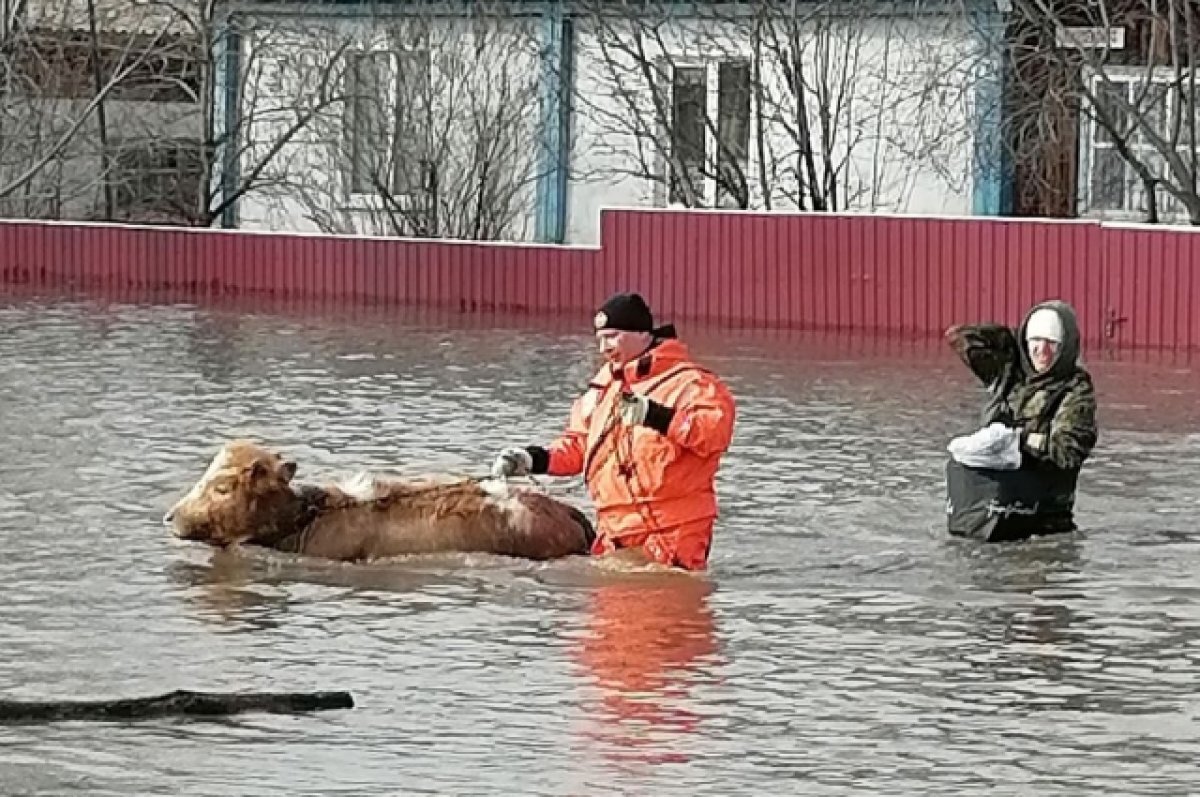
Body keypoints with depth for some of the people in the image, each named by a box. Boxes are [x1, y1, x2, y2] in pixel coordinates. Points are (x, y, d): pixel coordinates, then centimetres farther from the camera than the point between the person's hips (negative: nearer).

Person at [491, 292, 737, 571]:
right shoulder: (602, 388, 21)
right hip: (615, 533, 7)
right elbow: (577, 445, 27)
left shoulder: (687, 380, -5)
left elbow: (717, 428, -20)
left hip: (672, 530, -7)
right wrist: (533, 459, 10)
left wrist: (657, 416, -30)